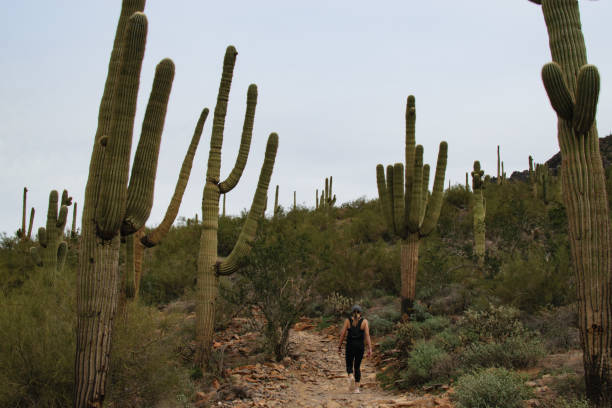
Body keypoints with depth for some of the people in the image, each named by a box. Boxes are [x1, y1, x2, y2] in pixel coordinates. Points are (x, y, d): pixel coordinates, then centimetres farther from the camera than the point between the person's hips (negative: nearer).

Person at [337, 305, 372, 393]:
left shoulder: (347, 321, -1)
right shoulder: (364, 321, -1)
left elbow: (343, 334, -3)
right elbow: (367, 335, -8)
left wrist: (339, 347, 4)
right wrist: (370, 348, -9)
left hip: (350, 346, -1)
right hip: (360, 346, 1)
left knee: (349, 365, 11)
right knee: (357, 367, 15)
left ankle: (351, 377, -21)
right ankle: (356, 388, 10)